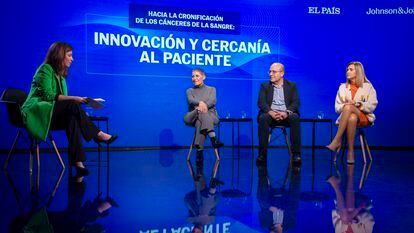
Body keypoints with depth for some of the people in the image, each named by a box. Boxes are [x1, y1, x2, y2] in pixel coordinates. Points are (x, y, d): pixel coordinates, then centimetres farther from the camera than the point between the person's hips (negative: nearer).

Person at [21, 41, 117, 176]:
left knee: (72, 118, -27)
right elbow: (48, 95, -15)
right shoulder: (45, 69, -4)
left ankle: (77, 162, -39)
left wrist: (76, 100, -4)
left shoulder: (60, 74, 21)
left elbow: (62, 100, 13)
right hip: (37, 113, -7)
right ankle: (99, 135, -25)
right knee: (72, 106, -30)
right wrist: (73, 99, -18)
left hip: (52, 116, 7)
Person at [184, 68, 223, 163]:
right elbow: (190, 101, -5)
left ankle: (199, 150, -51)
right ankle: (213, 138, -58)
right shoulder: (189, 91, 21)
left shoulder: (211, 89, 21)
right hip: (193, 117, 0)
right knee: (201, 113, -38)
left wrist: (204, 105, -27)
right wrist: (200, 102, -31)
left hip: (210, 116, 0)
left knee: (199, 122, -38)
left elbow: (213, 101, -3)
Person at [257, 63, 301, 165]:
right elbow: (261, 102, 0)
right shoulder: (265, 86, 14)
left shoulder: (291, 85, 14)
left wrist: (286, 112, -20)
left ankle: (296, 154, -28)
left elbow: (295, 102, 1)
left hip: (286, 115, 0)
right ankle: (262, 154, -29)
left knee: (295, 117, -33)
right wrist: (271, 112, -20)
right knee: (263, 118, -34)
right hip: (270, 114, 0)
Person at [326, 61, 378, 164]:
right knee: (352, 119, -38)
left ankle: (337, 141, -40)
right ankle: (350, 152, -38)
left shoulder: (368, 87, 10)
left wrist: (357, 104, -15)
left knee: (348, 107, -36)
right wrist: (345, 105, -12)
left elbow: (371, 106, 0)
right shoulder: (343, 87, 17)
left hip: (364, 118, -2)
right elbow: (337, 107, 10)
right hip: (346, 117, 2)